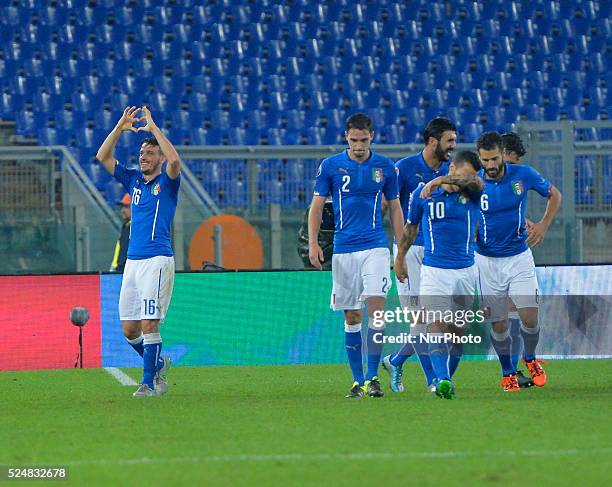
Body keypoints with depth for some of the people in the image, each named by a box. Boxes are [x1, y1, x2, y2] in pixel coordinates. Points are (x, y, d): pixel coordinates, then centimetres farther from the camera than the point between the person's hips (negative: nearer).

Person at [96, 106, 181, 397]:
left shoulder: (167, 181, 0)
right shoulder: (133, 180, 16)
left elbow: (174, 159, -22)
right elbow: (103, 157, 12)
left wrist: (153, 128, -15)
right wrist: (120, 128, 1)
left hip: (157, 261, -6)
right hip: (132, 261, 6)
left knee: (149, 324, -11)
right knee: (129, 329, 6)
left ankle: (148, 383, -7)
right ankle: (158, 364, 27)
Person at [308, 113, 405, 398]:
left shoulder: (385, 167, 4)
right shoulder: (330, 166, 1)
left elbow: (395, 208, 11)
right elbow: (316, 205, 6)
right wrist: (313, 243, -5)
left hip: (375, 247, 0)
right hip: (344, 250, 1)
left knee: (376, 308, -14)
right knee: (352, 317, 5)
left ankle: (372, 378, -10)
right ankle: (357, 380, 12)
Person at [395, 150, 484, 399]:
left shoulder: (472, 193, -1)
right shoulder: (422, 193, -1)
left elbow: (476, 182, -26)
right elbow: (410, 227, 13)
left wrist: (442, 181, -40)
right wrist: (400, 259, 22)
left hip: (466, 271, 2)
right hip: (434, 271, -2)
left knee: (457, 330, 8)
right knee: (436, 326, -16)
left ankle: (445, 377, 23)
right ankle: (442, 380, -27)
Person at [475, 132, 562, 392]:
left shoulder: (523, 175, -8)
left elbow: (554, 195, 7)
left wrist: (543, 225, -5)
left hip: (519, 257, 0)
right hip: (487, 260, 0)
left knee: (530, 317, -8)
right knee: (498, 323, 2)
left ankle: (530, 358, 22)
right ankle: (508, 373, 23)